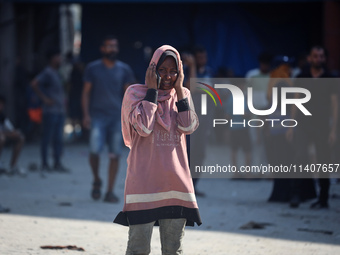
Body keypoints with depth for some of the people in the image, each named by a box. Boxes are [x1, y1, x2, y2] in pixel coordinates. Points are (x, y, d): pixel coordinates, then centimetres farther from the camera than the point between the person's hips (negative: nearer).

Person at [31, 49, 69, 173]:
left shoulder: (56, 73, 18)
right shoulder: (47, 73, -11)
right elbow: (34, 84, -23)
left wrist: (63, 100, 19)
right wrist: (44, 99, -18)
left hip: (60, 110, 9)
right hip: (51, 110, -9)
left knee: (58, 138, 9)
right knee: (47, 138, -4)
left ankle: (57, 163, 12)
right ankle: (45, 164, -1)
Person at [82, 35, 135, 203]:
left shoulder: (124, 70, 10)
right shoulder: (93, 68, 5)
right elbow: (86, 92, 6)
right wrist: (86, 115, -5)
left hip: (117, 117, 2)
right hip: (97, 116, -2)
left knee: (115, 155, -2)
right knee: (94, 150, -17)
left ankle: (110, 192, 5)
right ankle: (96, 181, 9)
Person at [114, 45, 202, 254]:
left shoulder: (182, 94, 11)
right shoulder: (135, 92, 0)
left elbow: (188, 127, -4)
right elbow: (144, 127, -15)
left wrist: (179, 90, -6)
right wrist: (152, 90, -10)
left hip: (176, 180, 4)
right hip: (144, 178, -4)